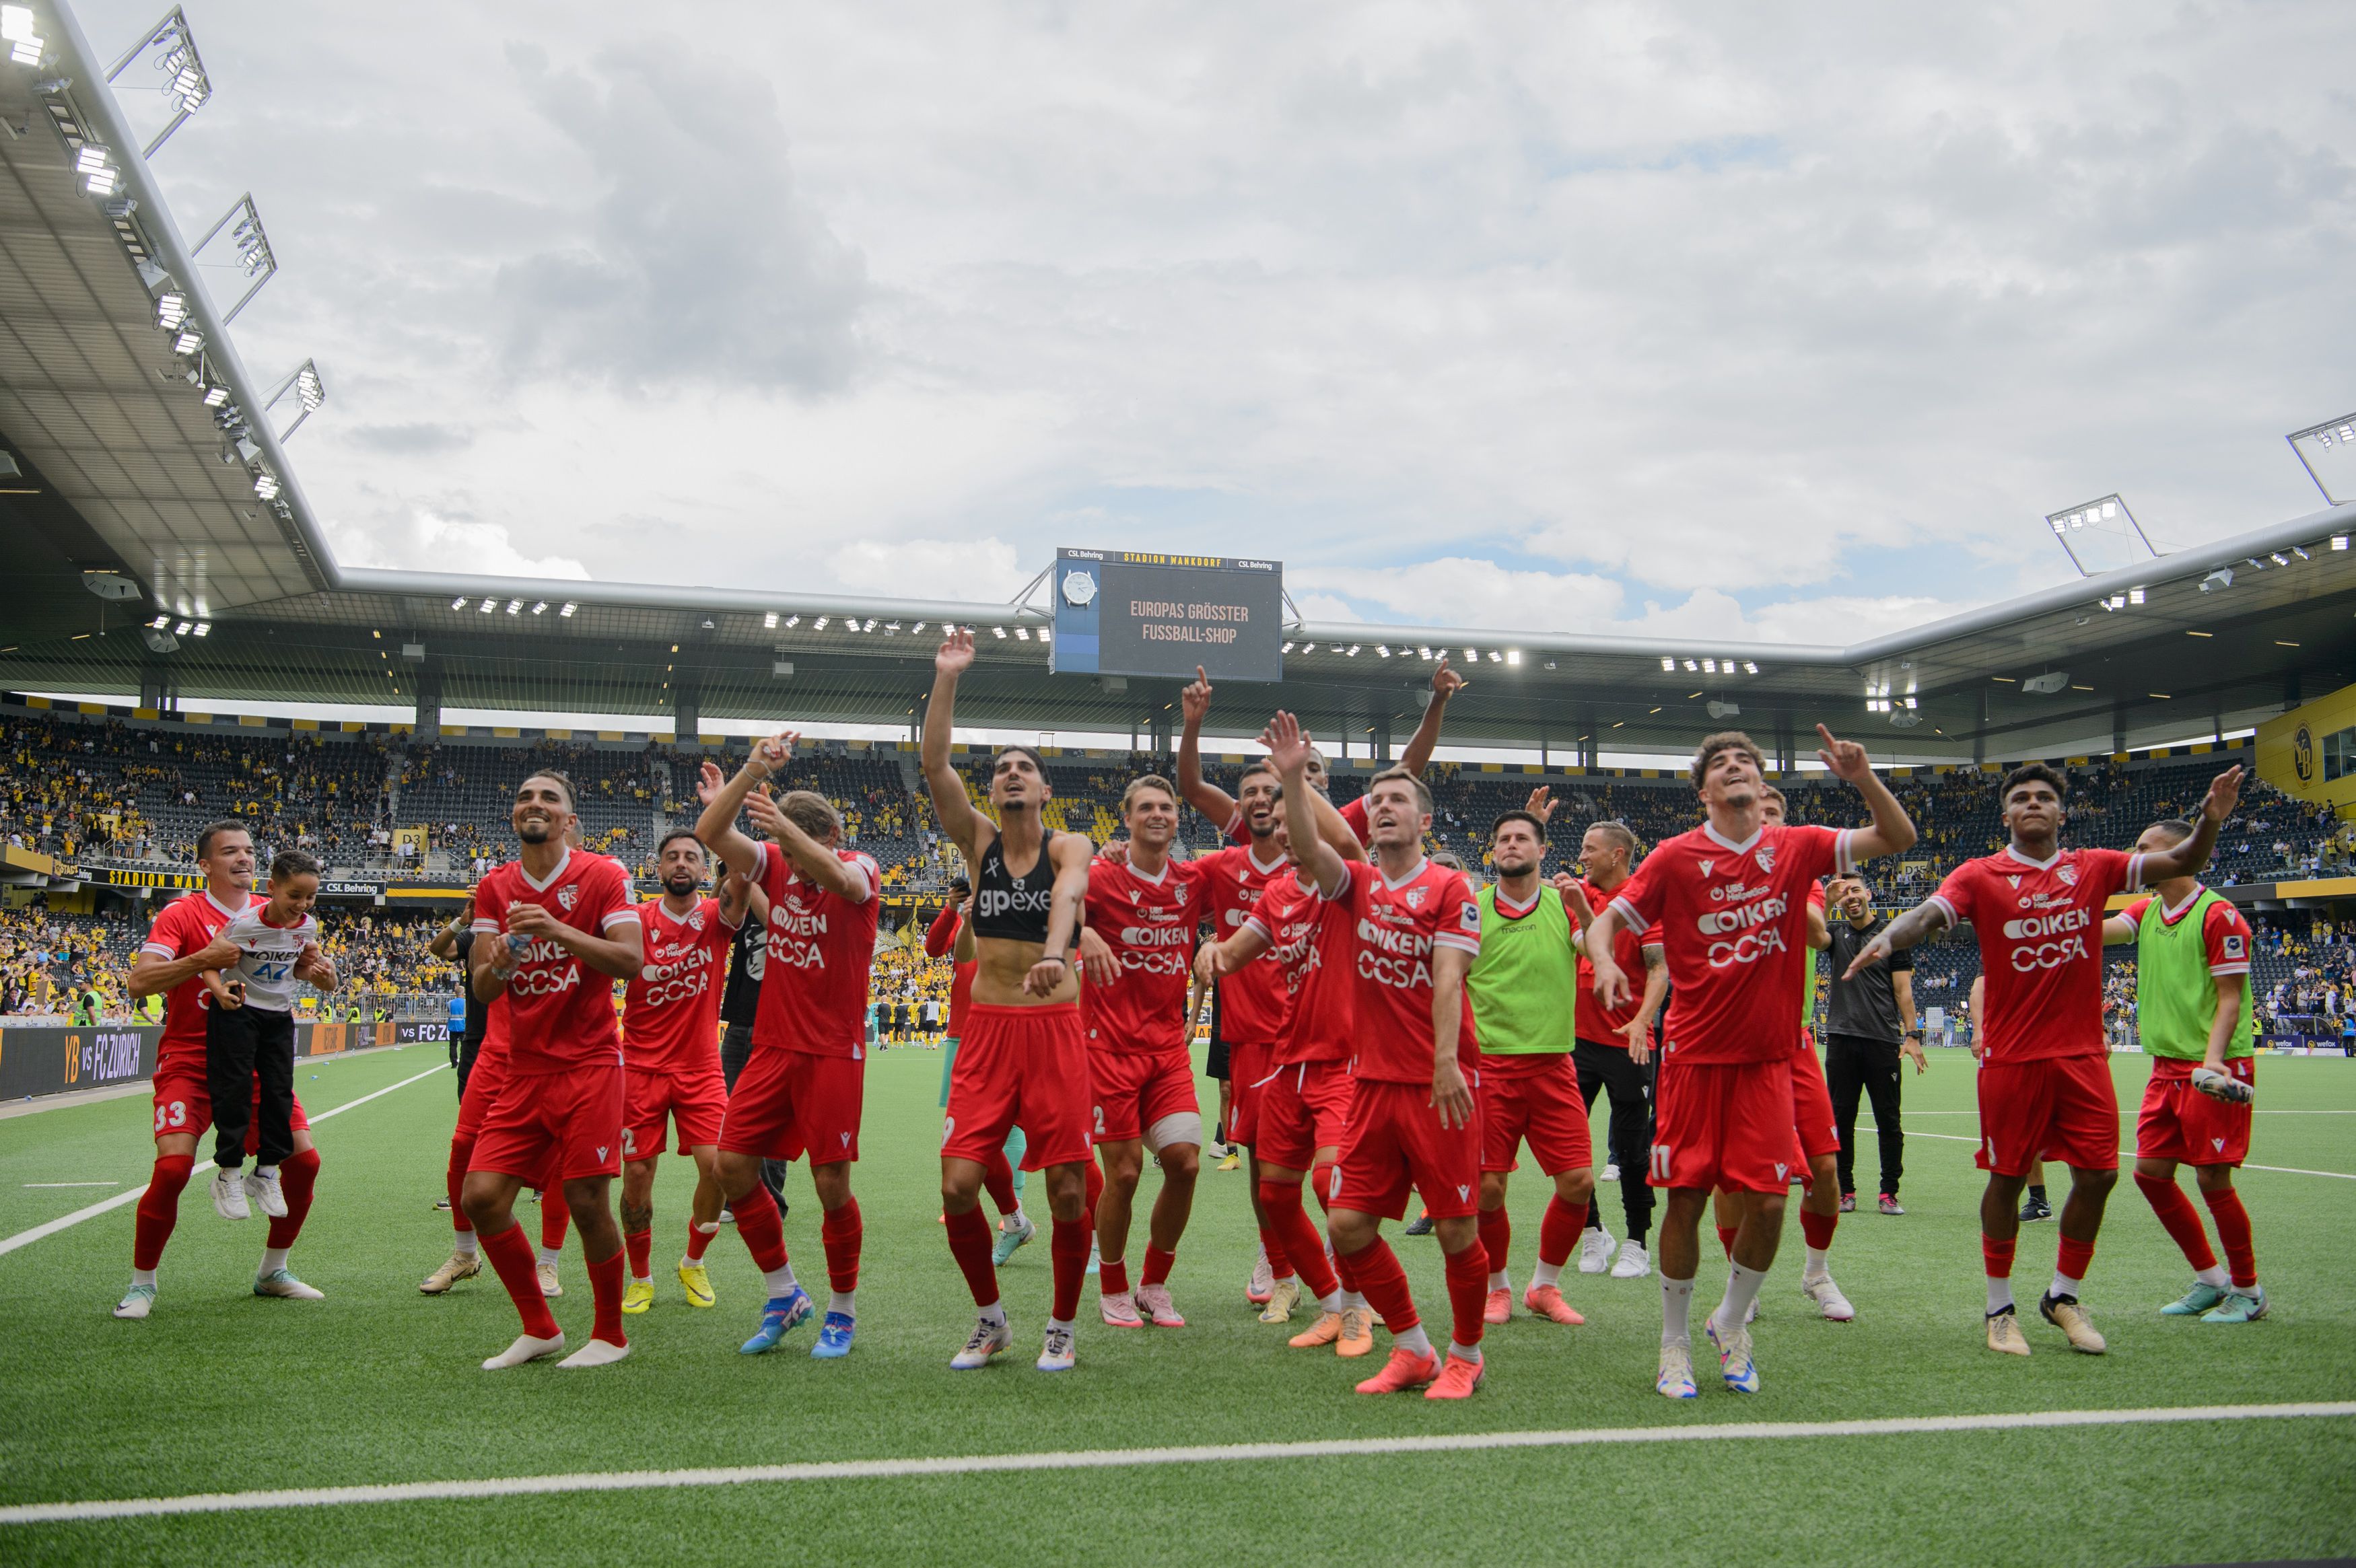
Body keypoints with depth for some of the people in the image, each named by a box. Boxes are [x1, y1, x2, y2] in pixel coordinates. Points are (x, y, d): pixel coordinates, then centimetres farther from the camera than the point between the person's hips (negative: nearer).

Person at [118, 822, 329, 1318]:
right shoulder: (182, 914, -8)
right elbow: (139, 982, -19)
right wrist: (203, 959, -32)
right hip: (190, 1062, -4)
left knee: (303, 1158, -3)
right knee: (173, 1166, -20)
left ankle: (272, 1272, 17)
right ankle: (142, 1284, 2)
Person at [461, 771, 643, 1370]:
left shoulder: (602, 876, -5)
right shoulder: (494, 887, 10)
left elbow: (630, 961, -16)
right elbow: (481, 988, 6)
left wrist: (558, 930, -27)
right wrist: (499, 965, -17)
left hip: (588, 1067, -5)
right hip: (523, 1069, 5)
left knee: (587, 1203, -7)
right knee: (481, 1196, -2)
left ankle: (610, 1335, 14)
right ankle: (539, 1328, 16)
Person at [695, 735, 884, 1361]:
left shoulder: (860, 869, -8)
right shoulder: (775, 864, 3)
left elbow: (836, 876, -33)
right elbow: (709, 832, -11)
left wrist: (784, 824, -50)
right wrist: (752, 770, -24)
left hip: (833, 1051, -5)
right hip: (772, 1045, 5)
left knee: (832, 1183, -2)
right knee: (732, 1165, 0)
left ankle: (842, 1311, 18)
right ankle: (784, 1295, 18)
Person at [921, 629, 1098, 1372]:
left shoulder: (1070, 847, 0)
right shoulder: (978, 841, 7)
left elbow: (1068, 893, -23)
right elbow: (934, 763, -6)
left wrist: (1053, 952, -44)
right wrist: (946, 677, -12)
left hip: (1055, 1028, -2)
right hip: (987, 1028, 2)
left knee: (1068, 1191, -2)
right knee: (958, 1186, -5)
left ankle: (1062, 1327, 20)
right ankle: (991, 1320, 18)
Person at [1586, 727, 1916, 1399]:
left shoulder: (1796, 847, 2)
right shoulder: (1676, 857, -3)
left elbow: (1898, 837, 1)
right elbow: (1607, 920, -2)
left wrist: (1863, 777, -15)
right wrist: (1604, 960, -23)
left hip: (1767, 1056, 2)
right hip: (1694, 1055, -2)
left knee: (1768, 1202, -1)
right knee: (1685, 1199, 0)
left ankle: (1731, 1323, 25)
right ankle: (1675, 1343, 20)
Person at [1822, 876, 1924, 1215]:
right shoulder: (1836, 933, 11)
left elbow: (1903, 989, 2)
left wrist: (1912, 1034, -5)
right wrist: (1825, 901, -23)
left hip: (1883, 1039, -2)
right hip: (1841, 1039, 2)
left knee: (1888, 1120, 2)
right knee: (1841, 1118, 4)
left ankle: (1889, 1192, 11)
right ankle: (1845, 1191, 13)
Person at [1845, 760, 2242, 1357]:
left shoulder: (2093, 868, 5)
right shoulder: (1980, 876, -4)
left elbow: (2181, 864, 0)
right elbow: (1929, 914, -19)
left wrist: (2209, 821, -19)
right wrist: (1887, 937, -40)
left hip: (2082, 1054, 3)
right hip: (2012, 1056, -3)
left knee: (2098, 1174, 3)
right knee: (2007, 1178, 4)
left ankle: (2064, 1297, 23)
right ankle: (2000, 1309, 19)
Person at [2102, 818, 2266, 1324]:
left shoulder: (2218, 915, -11)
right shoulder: (2146, 912, 11)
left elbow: (2230, 998, -13)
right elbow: (2100, 931, -7)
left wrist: (2214, 1058, -24)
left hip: (2215, 1069, -7)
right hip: (2167, 1066, 7)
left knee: (2212, 1178, -4)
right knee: (2150, 1171, 5)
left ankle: (2248, 1290, 14)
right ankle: (2211, 1279, 21)